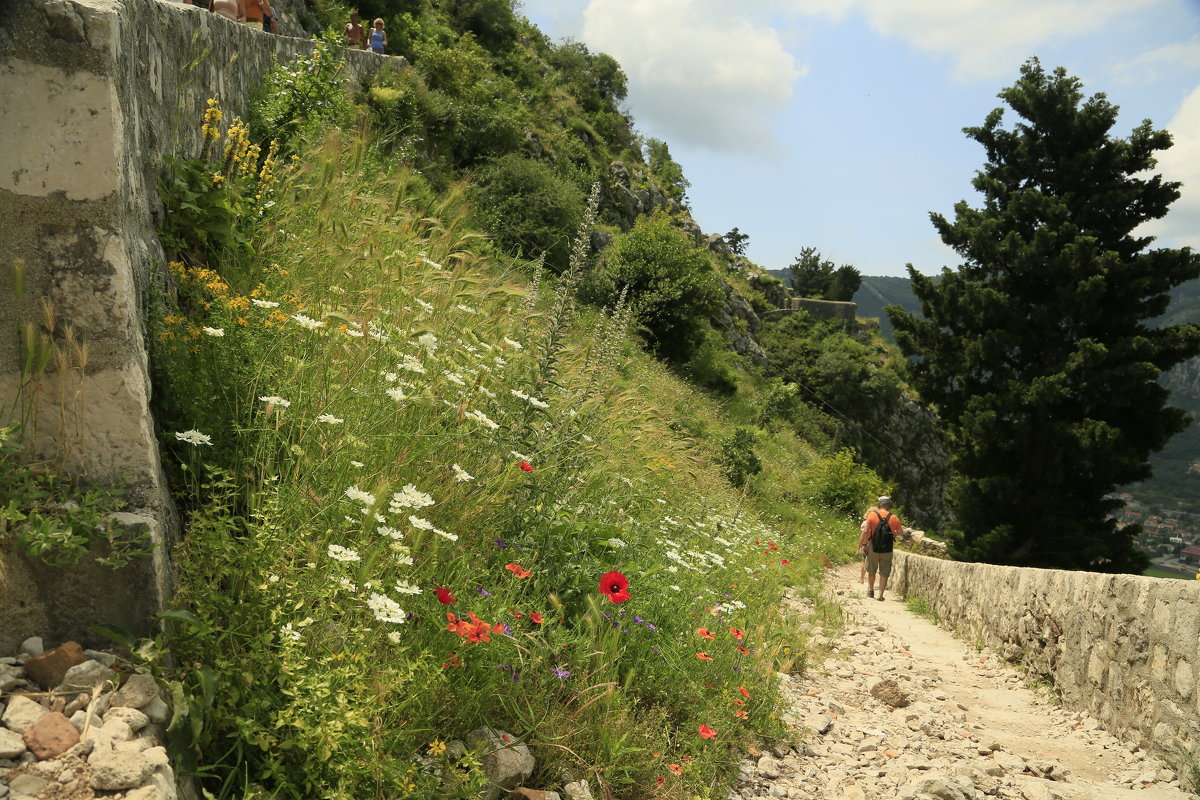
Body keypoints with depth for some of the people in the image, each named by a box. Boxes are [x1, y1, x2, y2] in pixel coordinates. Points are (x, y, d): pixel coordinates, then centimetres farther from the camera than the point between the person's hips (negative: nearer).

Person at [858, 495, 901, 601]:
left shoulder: (872, 515, -9)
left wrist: (861, 544, -8)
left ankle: (871, 591, 30)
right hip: (887, 550, 0)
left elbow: (865, 531, -14)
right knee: (884, 573, 9)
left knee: (871, 571, 19)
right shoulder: (894, 518, -5)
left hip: (873, 548, 0)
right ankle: (880, 595, 6)